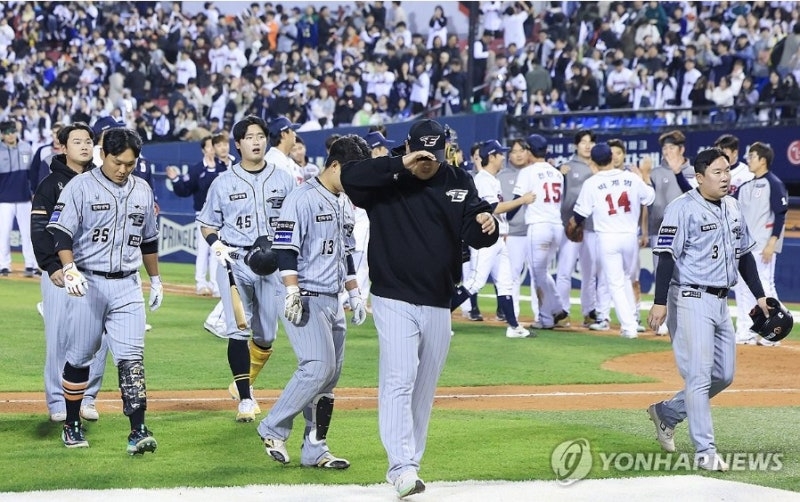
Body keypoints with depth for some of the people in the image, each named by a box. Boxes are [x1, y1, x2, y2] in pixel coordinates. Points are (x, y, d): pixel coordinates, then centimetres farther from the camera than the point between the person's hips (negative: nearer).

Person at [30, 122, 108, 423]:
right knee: (59, 338, -4)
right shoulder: (51, 184, 0)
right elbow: (39, 229, -6)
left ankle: (87, 398, 11)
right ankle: (57, 402, 3)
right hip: (60, 271, -4)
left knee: (98, 337, 0)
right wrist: (51, 266, -15)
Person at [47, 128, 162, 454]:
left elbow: (149, 240, 22)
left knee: (131, 358, -8)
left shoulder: (142, 191, 11)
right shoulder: (80, 187, -4)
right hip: (88, 283, -3)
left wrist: (155, 280, 24)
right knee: (79, 356, 5)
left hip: (127, 286, 3)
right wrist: (69, 270, -25)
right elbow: (61, 233, -11)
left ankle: (138, 430, -12)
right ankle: (72, 425, 19)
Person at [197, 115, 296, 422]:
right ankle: (245, 398, -6)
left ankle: (243, 383, 29)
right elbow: (207, 224, 9)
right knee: (238, 331, -10)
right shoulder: (224, 182, 3)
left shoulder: (284, 180, 6)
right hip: (235, 261, -2)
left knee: (266, 335, 6)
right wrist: (217, 246, -11)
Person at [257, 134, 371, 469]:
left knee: (330, 375, 5)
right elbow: (285, 250, -16)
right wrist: (293, 293, -23)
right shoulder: (303, 199, -11)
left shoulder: (345, 206, 17)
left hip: (333, 302, 9)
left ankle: (314, 450, 9)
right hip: (307, 300, -9)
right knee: (318, 368, -18)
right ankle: (273, 428, -4)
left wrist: (354, 294, 20)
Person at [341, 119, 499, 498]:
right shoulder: (387, 180, -4)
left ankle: (409, 465, 20)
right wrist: (401, 165, -26)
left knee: (424, 389, 10)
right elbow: (350, 176, -23)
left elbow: (476, 236, -4)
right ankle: (402, 467, -20)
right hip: (394, 300, -4)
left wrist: (486, 224, -27)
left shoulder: (458, 183, 4)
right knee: (398, 381, -15)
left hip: (439, 306, 4)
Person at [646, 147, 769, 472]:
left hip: (721, 301, 8)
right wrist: (660, 302, -22)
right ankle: (705, 451, -5)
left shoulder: (733, 207, 11)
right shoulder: (682, 209, -12)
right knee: (699, 375, -9)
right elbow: (666, 256, -16)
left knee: (724, 375, 12)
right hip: (691, 300, -8)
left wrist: (760, 296, 17)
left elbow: (744, 254, 20)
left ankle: (667, 412, 29)